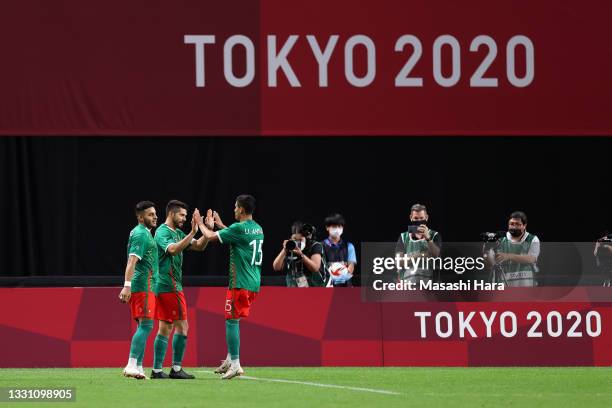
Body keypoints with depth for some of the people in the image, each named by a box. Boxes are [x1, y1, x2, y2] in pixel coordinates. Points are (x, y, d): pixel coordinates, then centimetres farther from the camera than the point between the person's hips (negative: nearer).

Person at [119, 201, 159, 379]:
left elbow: (132, 261, 25)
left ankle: (138, 367, 12)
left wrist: (127, 286, 28)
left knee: (144, 326, 11)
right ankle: (132, 365, -19)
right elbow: (132, 261, -23)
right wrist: (127, 286, -30)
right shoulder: (141, 234, -13)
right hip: (143, 285, -11)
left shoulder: (144, 233, 19)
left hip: (145, 287, 11)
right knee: (145, 325, -14)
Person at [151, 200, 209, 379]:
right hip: (170, 286, -10)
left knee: (166, 328, 8)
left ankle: (157, 370, 8)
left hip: (163, 287, 10)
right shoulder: (163, 232, -11)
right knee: (181, 326, -7)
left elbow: (199, 246, 14)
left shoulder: (178, 233, 17)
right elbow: (173, 249, -29)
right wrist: (192, 233, -32)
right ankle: (176, 369, -6)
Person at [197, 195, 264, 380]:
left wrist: (202, 224, 9)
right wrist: (220, 225, 37)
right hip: (254, 283, 8)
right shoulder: (257, 229, 12)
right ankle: (230, 360, 19)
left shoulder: (239, 228, -14)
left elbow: (211, 237, -10)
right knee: (233, 320, 18)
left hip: (240, 283, -8)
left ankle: (235, 364, -8)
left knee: (232, 321, -4)